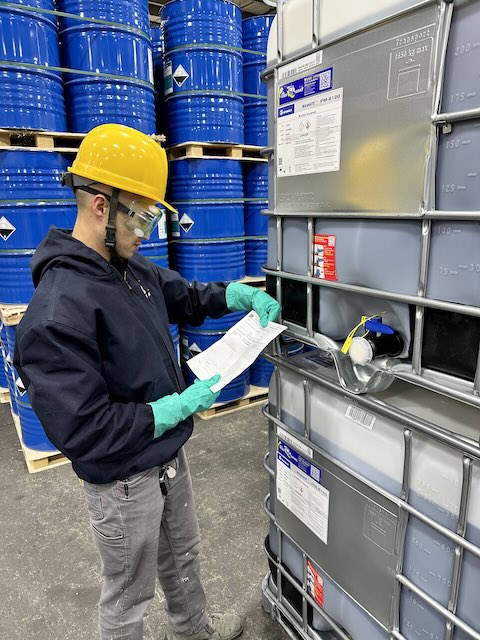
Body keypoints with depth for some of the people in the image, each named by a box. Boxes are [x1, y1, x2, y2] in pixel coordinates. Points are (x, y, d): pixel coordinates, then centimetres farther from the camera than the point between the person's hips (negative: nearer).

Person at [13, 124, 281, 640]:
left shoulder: (132, 268, -4)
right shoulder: (56, 314, -31)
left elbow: (185, 298, 13)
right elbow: (82, 431, -29)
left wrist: (242, 295, -4)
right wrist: (178, 407, -24)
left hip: (169, 456, 8)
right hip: (123, 481, -8)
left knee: (181, 556, 32)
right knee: (129, 595, 21)